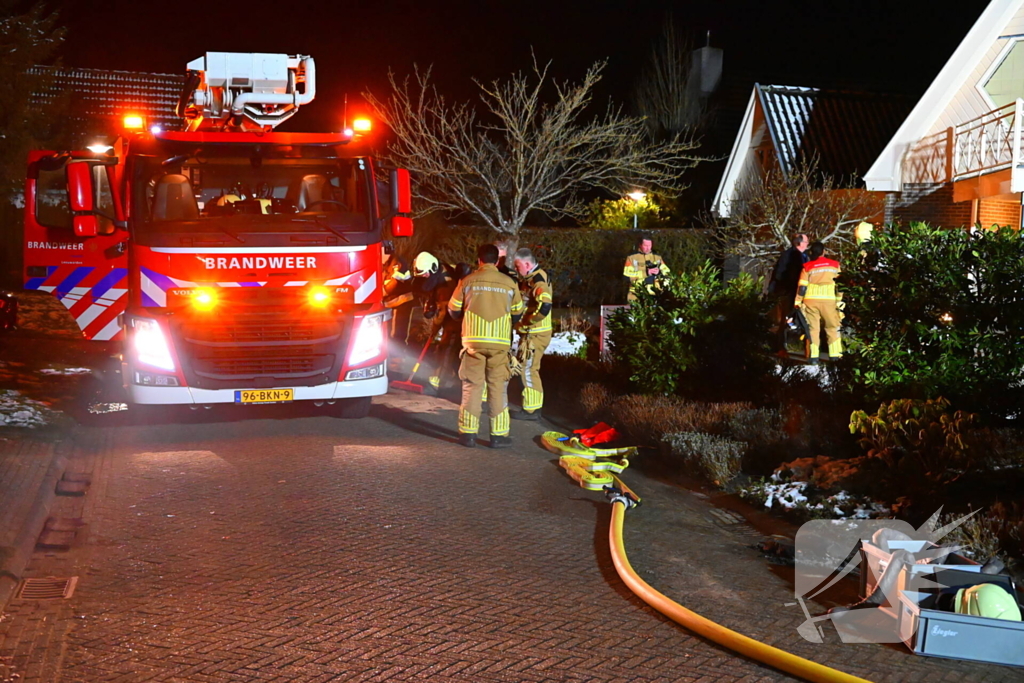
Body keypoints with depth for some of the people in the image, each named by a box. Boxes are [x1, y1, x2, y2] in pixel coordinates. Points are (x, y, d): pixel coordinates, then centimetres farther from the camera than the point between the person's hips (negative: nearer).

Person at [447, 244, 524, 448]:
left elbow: (454, 311, 7)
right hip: (500, 342, 0)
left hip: (474, 340, 0)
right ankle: (499, 435, 6)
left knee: (472, 386, 6)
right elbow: (517, 314, 12)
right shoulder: (508, 283, 3)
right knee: (498, 387, 6)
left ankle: (468, 433, 8)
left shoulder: (468, 281, 0)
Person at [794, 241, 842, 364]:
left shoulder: (808, 266, 2)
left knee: (813, 328, 5)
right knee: (833, 327, 11)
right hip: (828, 300, 0)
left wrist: (797, 302, 7)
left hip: (811, 300, 0)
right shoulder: (834, 264, 7)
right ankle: (835, 355, 6)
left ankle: (813, 356, -1)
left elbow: (802, 286, 0)